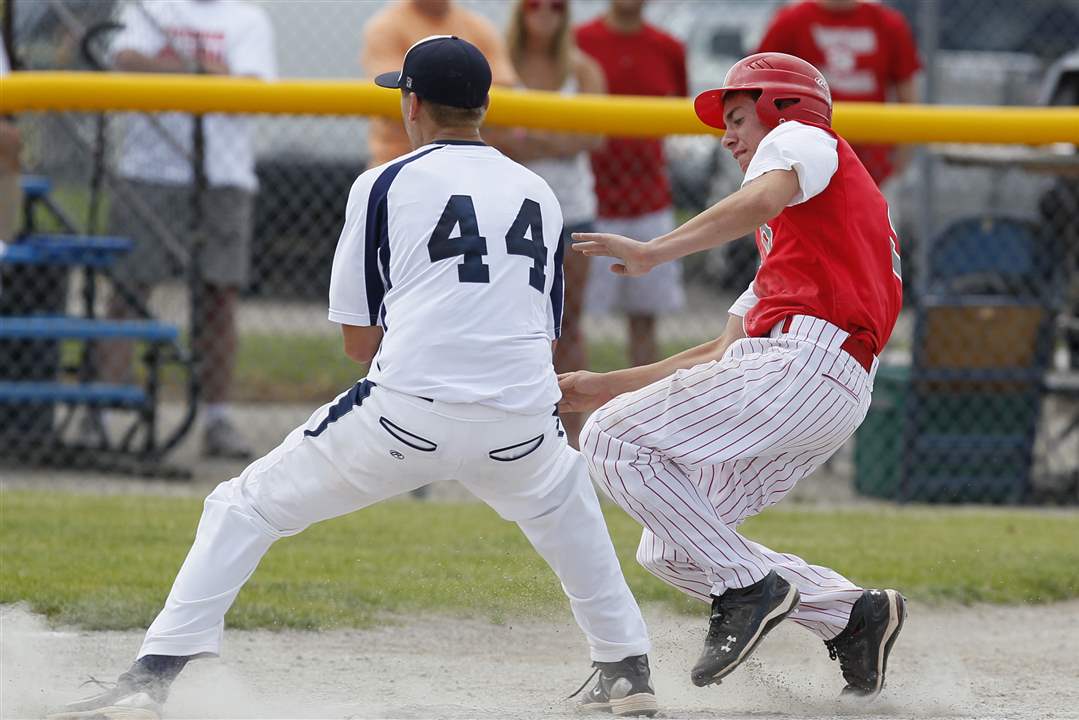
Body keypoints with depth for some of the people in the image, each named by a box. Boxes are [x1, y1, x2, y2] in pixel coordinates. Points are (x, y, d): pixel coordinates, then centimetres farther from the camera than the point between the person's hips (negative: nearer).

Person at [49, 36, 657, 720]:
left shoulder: (386, 184, 6)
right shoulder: (539, 193, 18)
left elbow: (359, 341, 7)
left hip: (407, 410, -4)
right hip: (522, 426, 4)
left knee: (247, 506, 11)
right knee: (564, 502, 38)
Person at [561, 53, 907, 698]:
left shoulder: (800, 138, 11)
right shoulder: (786, 242, 37)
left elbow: (766, 197, -15)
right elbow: (722, 354, 34)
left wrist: (655, 252, -23)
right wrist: (610, 386, 31)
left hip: (802, 360, -9)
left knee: (612, 441, -13)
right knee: (670, 548, 10)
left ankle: (748, 588, -16)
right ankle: (853, 613, 4)